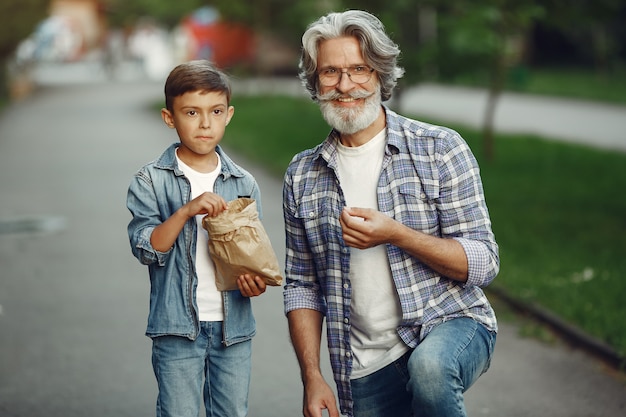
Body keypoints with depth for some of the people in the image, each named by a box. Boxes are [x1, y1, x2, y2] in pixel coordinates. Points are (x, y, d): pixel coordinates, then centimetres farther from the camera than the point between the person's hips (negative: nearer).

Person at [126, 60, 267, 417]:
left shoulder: (244, 183, 5)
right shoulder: (151, 181, -3)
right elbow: (146, 248, -11)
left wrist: (256, 281, -12)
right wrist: (186, 211, -24)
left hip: (233, 325, 3)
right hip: (177, 327, -3)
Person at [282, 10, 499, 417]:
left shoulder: (440, 149, -5)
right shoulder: (302, 176, 7)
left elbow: (483, 262, -7)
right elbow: (302, 286, 11)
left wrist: (397, 235, -21)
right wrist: (313, 378, 1)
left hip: (450, 324, -3)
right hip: (366, 368, 4)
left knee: (428, 368, -34)